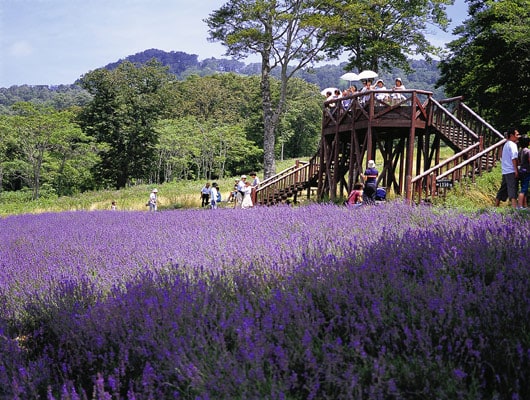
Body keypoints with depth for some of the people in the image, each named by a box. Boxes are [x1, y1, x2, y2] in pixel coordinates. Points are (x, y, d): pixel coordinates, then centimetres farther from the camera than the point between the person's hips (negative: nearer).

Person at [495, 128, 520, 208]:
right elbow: (514, 158, -16)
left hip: (505, 171, 9)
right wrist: (516, 170, -17)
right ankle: (514, 207, -19)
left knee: (503, 189, 13)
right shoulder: (512, 144, -9)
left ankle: (496, 206, 16)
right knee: (513, 189, -13)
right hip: (511, 171, -9)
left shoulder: (506, 144, 19)